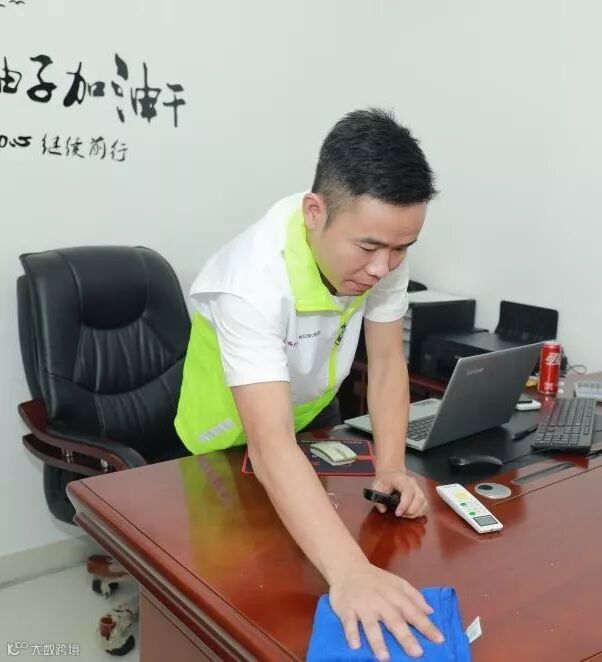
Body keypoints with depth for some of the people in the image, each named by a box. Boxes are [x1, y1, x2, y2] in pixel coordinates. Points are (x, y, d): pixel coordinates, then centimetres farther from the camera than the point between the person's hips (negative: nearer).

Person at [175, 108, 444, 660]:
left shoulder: (382, 247, -23)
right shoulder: (254, 282, -41)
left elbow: (387, 361, -16)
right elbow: (270, 446, -48)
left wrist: (391, 468, -29)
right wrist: (350, 572, -58)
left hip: (310, 412, 5)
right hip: (234, 437, -4)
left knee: (325, 518, 23)